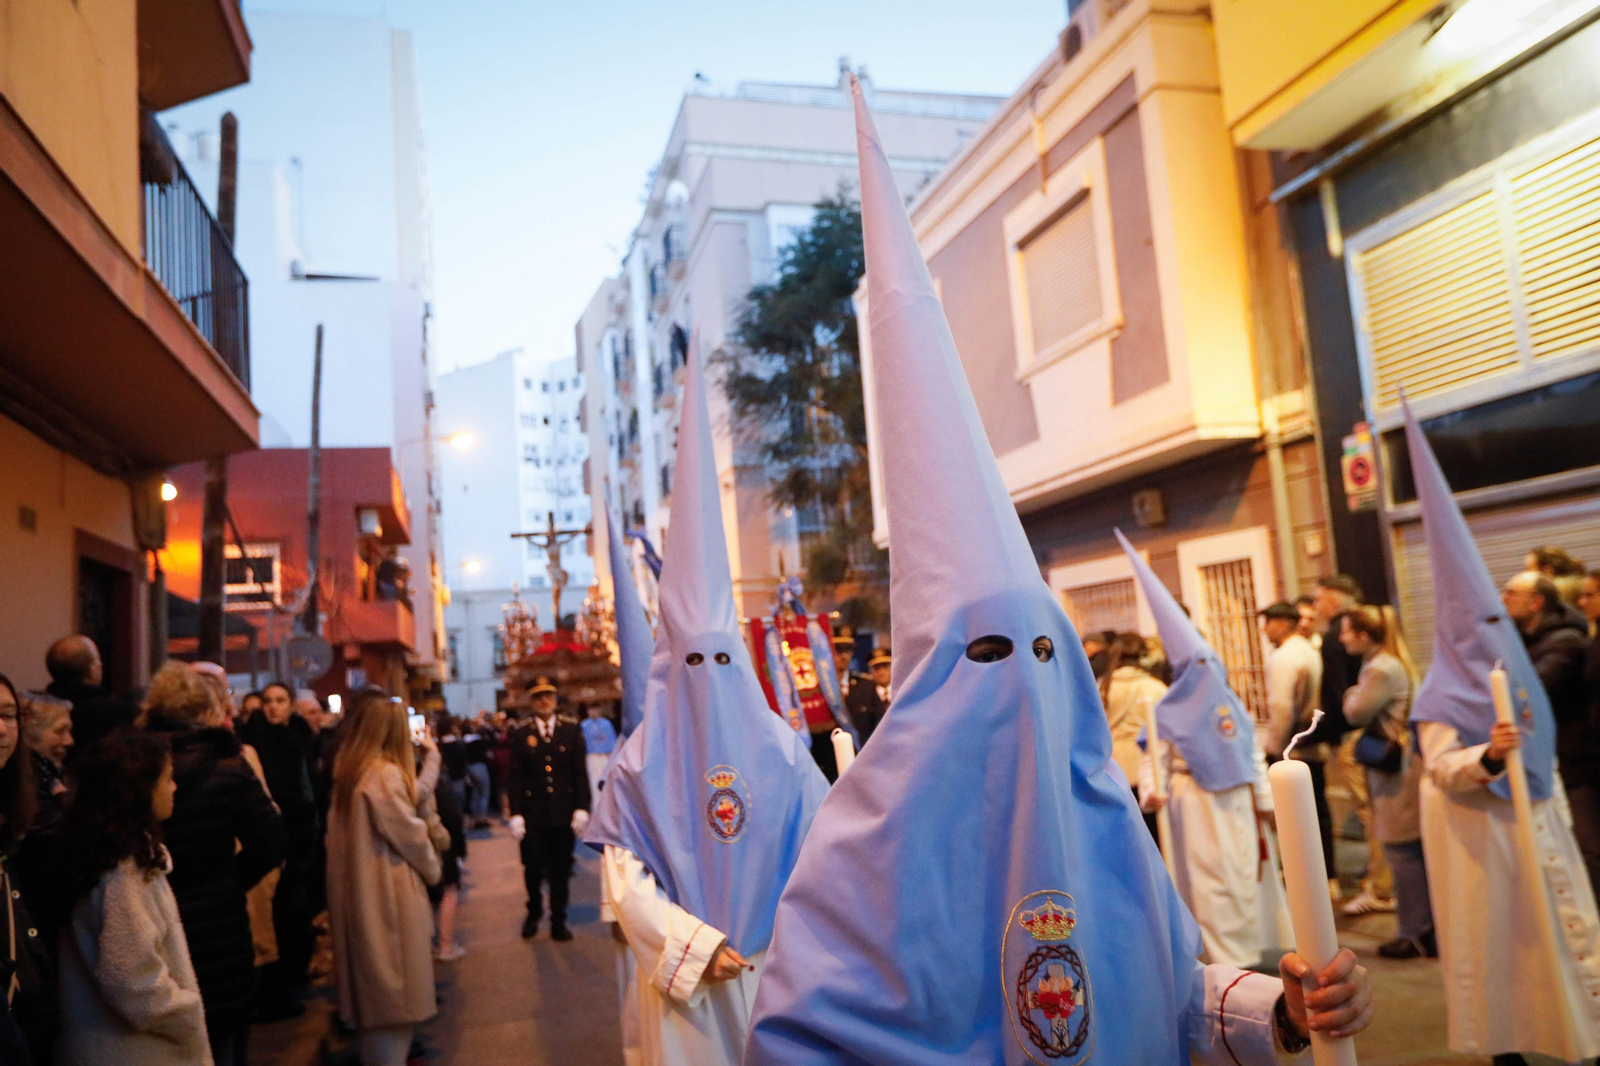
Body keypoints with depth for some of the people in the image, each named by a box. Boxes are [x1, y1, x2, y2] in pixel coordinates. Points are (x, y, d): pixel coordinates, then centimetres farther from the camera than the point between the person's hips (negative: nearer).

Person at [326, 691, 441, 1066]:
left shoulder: (347, 772, 6)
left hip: (360, 893, 8)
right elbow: (410, 834, -14)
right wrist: (432, 869, 3)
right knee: (393, 992, 2)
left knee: (373, 988, 19)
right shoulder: (385, 774, -18)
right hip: (388, 894, -8)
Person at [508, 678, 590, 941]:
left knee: (561, 872, 7)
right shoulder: (521, 736, 3)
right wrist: (516, 814, -5)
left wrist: (582, 808, -4)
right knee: (533, 869, 4)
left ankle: (558, 921, 23)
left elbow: (581, 773, 3)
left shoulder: (571, 732, 5)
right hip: (533, 817, -1)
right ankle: (534, 912, 31)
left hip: (564, 816, 1)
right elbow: (516, 779, 1)